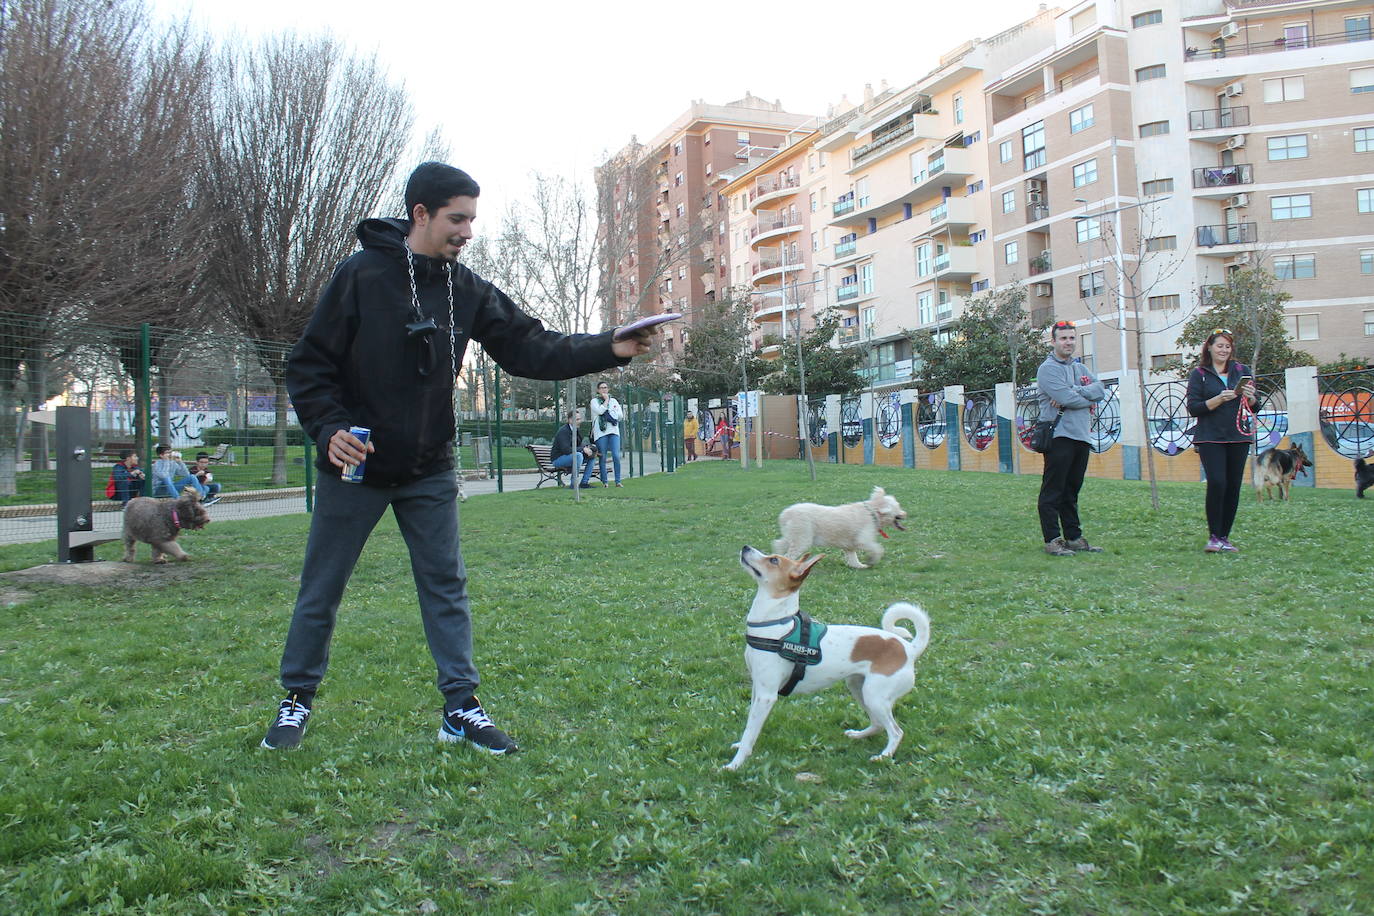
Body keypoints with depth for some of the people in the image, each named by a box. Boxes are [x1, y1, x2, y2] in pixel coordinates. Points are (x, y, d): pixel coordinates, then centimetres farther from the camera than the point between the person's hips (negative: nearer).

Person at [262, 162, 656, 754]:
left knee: (447, 587, 5)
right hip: (355, 467, -4)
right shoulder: (361, 276, -12)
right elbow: (308, 365, -9)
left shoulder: (467, 290, 1)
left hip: (430, 472, 4)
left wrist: (609, 349, -14)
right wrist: (329, 428, -24)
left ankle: (460, 708, 15)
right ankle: (296, 700, 28)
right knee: (321, 589, 9)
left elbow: (529, 349, -3)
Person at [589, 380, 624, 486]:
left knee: (616, 456, -9)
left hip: (614, 431, 2)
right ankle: (604, 481, 5)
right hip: (600, 432, -2)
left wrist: (609, 415, 1)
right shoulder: (594, 401, 8)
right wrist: (606, 400, -1)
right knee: (602, 458, -2)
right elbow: (599, 411, -11)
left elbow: (620, 416, 13)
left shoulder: (614, 401, 19)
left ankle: (618, 481, -5)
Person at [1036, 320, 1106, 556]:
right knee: (1052, 492, -5)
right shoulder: (1048, 368, -4)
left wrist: (1073, 393, -12)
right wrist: (1088, 399, 0)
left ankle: (1074, 538, 19)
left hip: (1081, 437, 8)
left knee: (1072, 491, 14)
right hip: (1058, 437, -8)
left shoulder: (1081, 368, 20)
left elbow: (1101, 390, 2)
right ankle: (1052, 540, -3)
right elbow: (1068, 399, -17)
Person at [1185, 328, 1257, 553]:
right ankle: (1213, 536, -5)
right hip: (1211, 439, -3)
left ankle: (1225, 537, 11)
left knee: (1234, 486, 2)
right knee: (1217, 483, -16)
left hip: (1238, 437, 4)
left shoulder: (1242, 372, 13)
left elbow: (1254, 408, 14)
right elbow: (1193, 408, -5)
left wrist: (1250, 397, -7)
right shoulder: (1199, 374, 4)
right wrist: (1219, 399, -18)